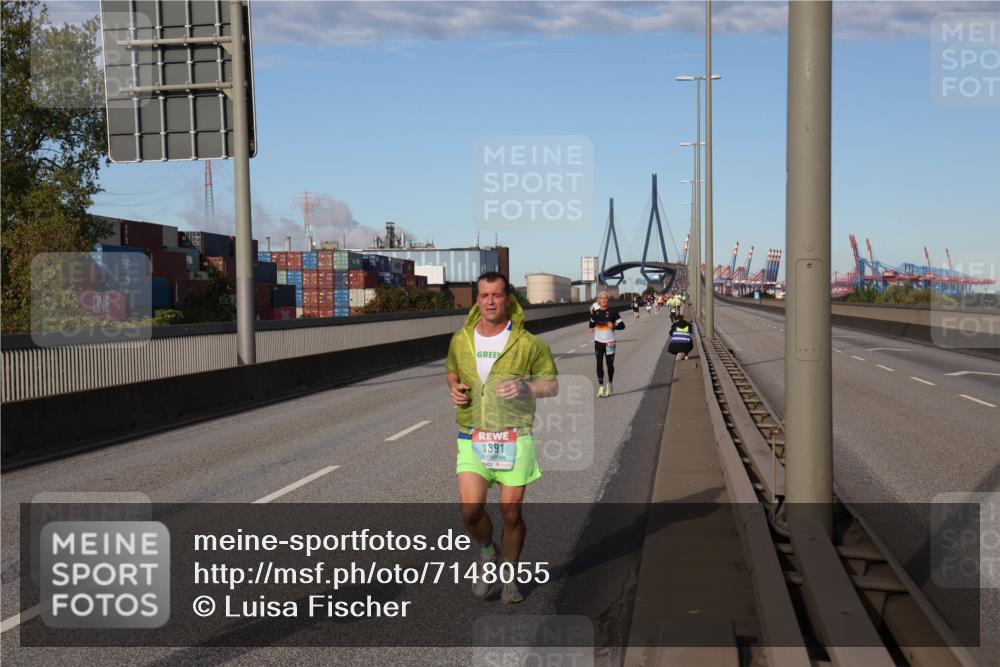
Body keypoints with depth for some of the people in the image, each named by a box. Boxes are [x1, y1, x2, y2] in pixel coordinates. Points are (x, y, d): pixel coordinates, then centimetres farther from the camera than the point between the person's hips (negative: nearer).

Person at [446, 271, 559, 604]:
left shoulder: (527, 343, -3)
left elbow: (552, 384, 3)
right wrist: (454, 388, 3)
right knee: (470, 508, -10)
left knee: (511, 512, 2)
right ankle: (488, 552, 23)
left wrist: (525, 387, -16)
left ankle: (510, 576, 24)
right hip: (472, 436, 2)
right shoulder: (461, 339, 6)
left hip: (514, 437, -2)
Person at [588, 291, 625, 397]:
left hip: (610, 342, -2)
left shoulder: (612, 312, -5)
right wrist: (591, 328, 10)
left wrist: (614, 326, -22)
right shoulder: (595, 313, 5)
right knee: (599, 364, -3)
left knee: (610, 364, 7)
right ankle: (601, 387, -1)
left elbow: (622, 325, -8)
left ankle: (610, 385, 27)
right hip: (598, 342, 2)